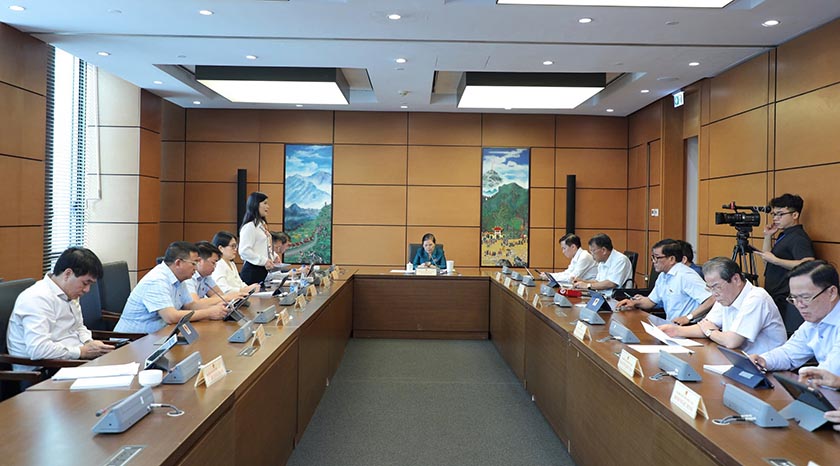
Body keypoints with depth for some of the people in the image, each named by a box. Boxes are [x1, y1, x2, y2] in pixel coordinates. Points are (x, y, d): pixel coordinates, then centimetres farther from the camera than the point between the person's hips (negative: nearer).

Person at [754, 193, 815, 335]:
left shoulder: (798, 238, -14)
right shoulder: (784, 235, 17)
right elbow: (767, 261, 23)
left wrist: (775, 260, -26)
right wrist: (768, 237, 13)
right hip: (777, 299, 10)